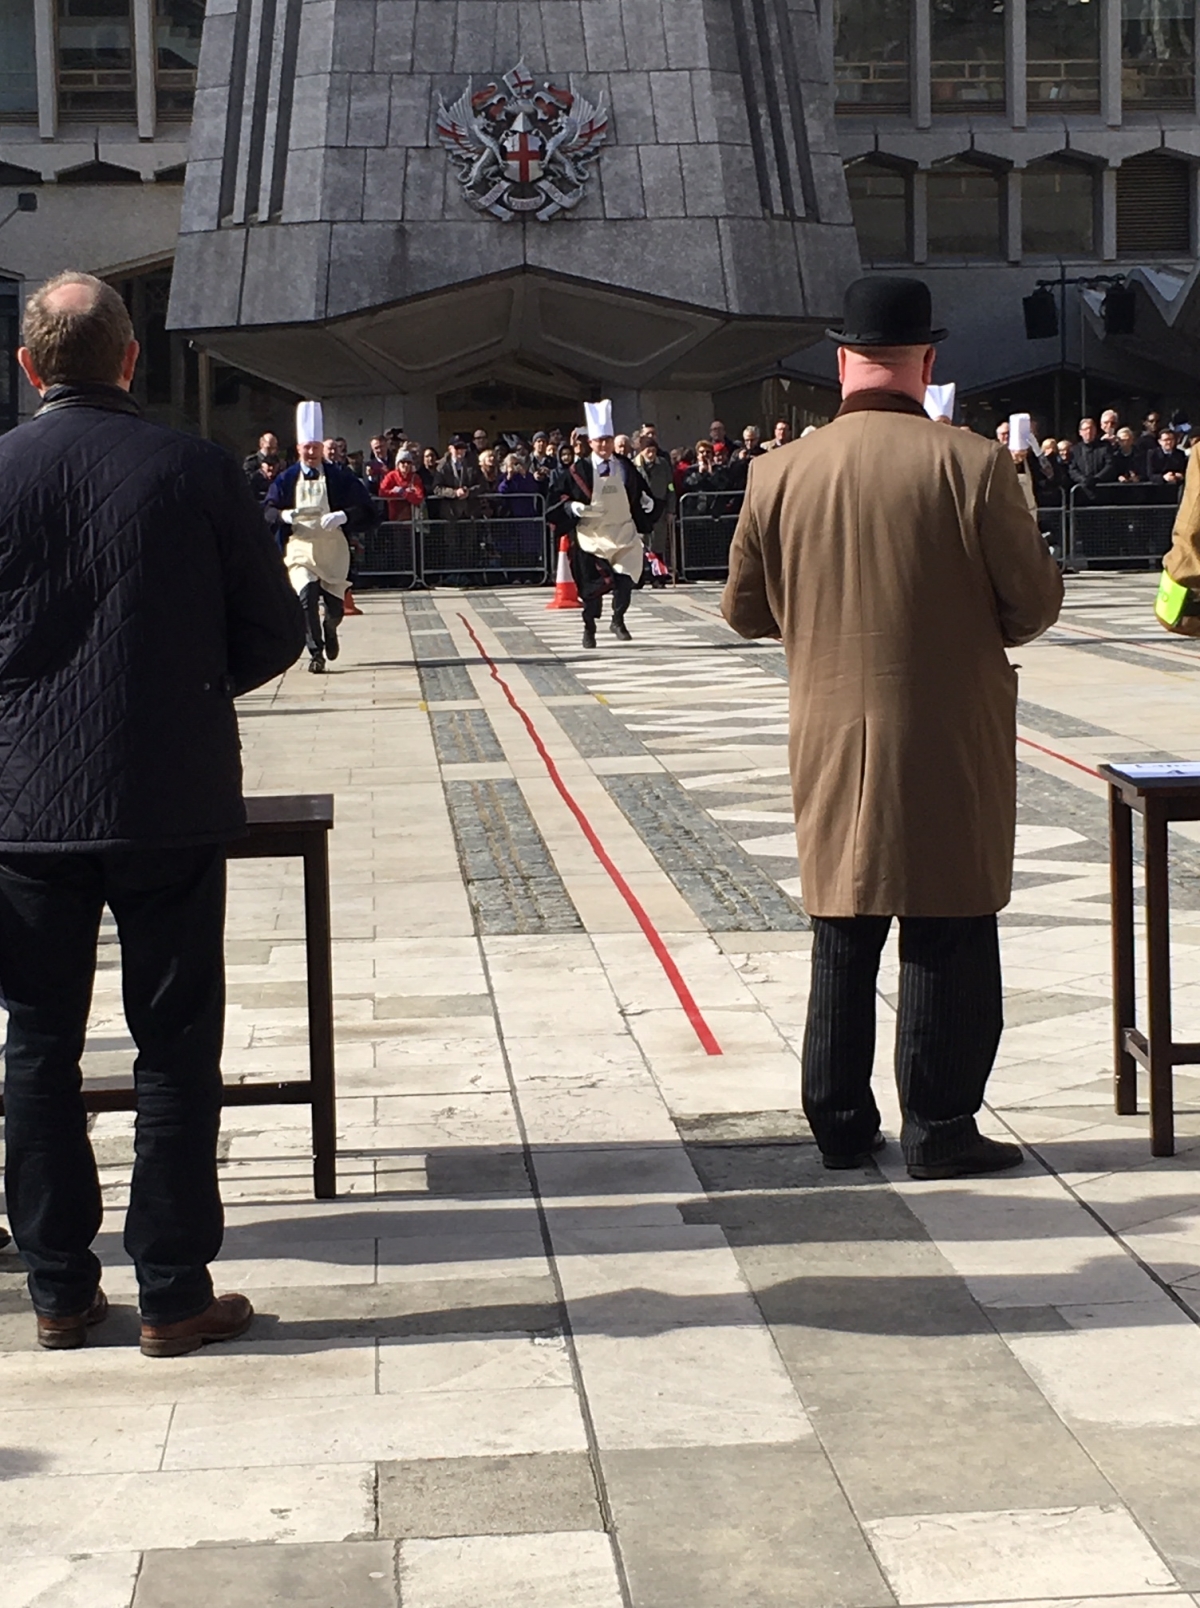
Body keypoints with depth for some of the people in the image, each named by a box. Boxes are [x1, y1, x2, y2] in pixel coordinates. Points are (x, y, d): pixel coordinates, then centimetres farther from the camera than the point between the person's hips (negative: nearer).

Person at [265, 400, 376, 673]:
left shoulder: (339, 477, 0)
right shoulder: (287, 479, 3)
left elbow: (366, 510, -2)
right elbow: (268, 511, 2)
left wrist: (343, 516, -21)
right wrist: (284, 515, -20)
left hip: (333, 550, 0)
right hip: (300, 549, 0)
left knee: (335, 606, 6)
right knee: (306, 598, -18)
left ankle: (330, 631, 43)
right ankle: (316, 653, -7)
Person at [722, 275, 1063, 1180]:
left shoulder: (781, 473, -3)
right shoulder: (971, 464, -13)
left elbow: (745, 610, 6)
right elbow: (1036, 601, -8)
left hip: (832, 740, 4)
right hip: (950, 742, -3)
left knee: (844, 934, 14)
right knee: (950, 936, 6)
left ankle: (841, 1123, 20)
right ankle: (940, 1128, 10)